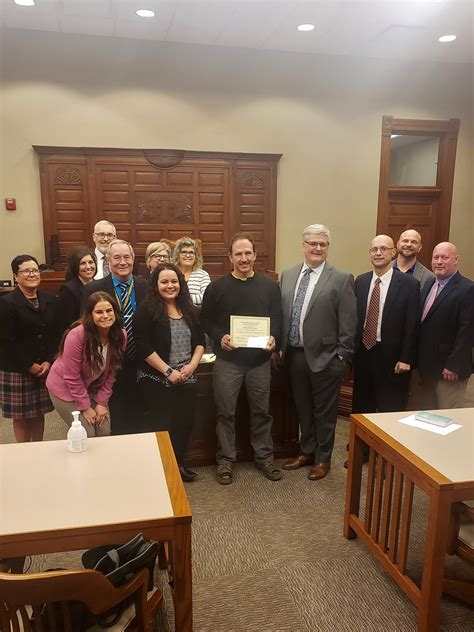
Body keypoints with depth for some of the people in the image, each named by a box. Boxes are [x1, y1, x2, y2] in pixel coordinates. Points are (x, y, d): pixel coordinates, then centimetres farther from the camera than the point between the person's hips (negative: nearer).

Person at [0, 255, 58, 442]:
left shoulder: (50, 301, 6)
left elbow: (56, 334, 7)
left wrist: (48, 361, -4)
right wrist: (29, 366, -11)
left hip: (45, 368, 4)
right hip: (16, 371, -4)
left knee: (39, 413, 12)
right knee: (21, 416, 6)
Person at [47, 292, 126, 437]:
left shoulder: (120, 335, -14)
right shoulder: (77, 335, -29)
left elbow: (111, 372, -4)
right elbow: (72, 377, -22)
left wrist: (102, 402, -7)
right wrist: (85, 407, -15)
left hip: (94, 389, 5)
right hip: (66, 388, -4)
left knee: (105, 432, 0)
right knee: (87, 435, -7)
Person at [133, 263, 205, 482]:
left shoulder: (189, 310, 8)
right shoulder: (146, 310, -9)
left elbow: (200, 340, 11)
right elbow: (143, 347, -15)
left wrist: (192, 365, -6)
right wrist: (168, 371, -17)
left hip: (187, 379, 5)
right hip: (157, 380, -5)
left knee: (185, 423, 11)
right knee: (161, 425, 3)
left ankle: (179, 464, 31)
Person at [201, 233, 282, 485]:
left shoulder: (270, 286, 3)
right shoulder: (216, 287, -1)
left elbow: (278, 319, 5)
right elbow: (206, 320, 2)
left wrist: (274, 338, -14)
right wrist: (220, 337, -16)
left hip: (260, 360, 1)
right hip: (227, 360, -1)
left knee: (261, 411, 13)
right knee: (226, 412, 7)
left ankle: (264, 457, 30)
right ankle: (225, 459, 24)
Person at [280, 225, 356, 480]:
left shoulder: (342, 279, -8)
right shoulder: (288, 275, 7)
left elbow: (348, 323, -9)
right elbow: (280, 313, 11)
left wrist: (341, 356, -11)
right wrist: (279, 346, 7)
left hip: (324, 357, -4)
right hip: (294, 355, 5)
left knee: (324, 411, 10)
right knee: (302, 408, 19)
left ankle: (323, 459, 28)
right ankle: (307, 451, 37)